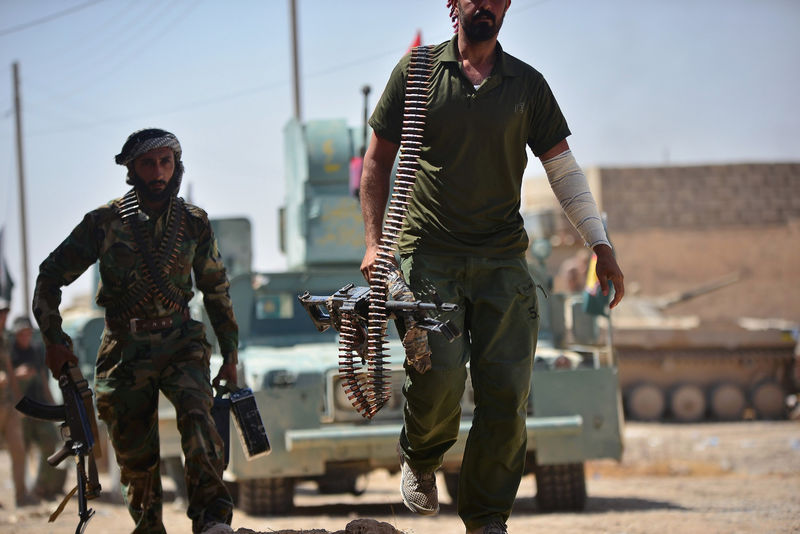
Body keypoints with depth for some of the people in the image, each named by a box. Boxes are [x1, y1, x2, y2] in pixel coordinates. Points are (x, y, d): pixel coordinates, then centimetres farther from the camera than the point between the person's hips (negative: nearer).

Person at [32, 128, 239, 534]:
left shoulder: (194, 223, 4)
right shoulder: (105, 223, -2)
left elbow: (216, 291, 16)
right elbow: (51, 276, 4)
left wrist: (229, 354, 16)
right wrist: (53, 340, -4)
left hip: (180, 343, 0)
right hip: (125, 350, 0)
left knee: (196, 413, -27)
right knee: (136, 459, 1)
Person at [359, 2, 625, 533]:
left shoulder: (528, 84, 9)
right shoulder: (417, 71, 6)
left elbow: (564, 169, 12)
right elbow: (379, 161, 10)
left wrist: (601, 245, 4)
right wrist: (375, 243, 0)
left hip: (503, 260, 2)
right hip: (430, 253, -2)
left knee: (506, 389, -7)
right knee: (439, 374, -18)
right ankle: (420, 459, 15)